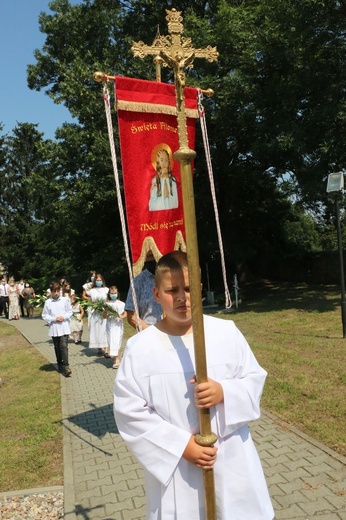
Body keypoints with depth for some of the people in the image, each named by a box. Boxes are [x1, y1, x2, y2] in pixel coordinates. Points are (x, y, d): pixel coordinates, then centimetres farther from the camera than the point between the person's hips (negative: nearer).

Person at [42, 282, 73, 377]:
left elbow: (70, 312, 6)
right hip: (54, 329, 2)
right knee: (57, 348, 12)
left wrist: (64, 317, -11)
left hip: (64, 328, -1)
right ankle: (60, 365, 26)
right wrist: (54, 319, -11)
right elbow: (44, 315, 1)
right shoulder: (48, 302, -2)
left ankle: (66, 367, -11)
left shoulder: (65, 300, -1)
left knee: (64, 346, -10)